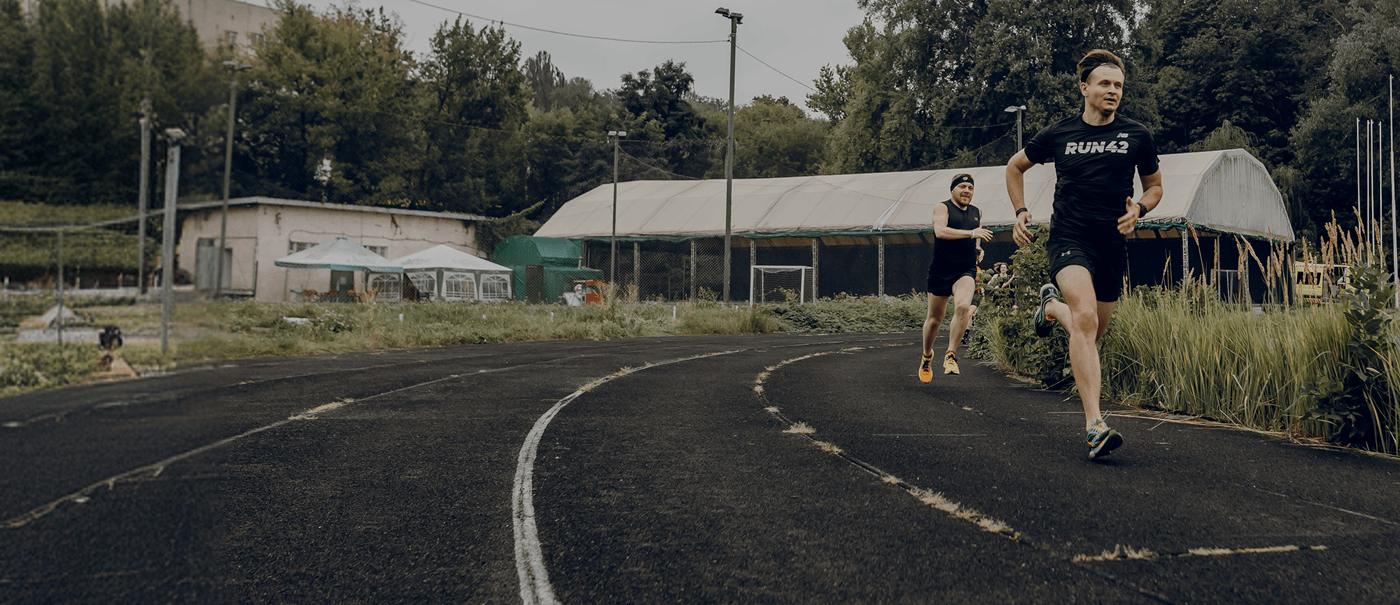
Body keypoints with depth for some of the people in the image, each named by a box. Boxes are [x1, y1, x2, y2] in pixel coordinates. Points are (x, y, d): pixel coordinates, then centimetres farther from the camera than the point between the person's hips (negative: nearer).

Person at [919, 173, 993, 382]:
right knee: (934, 319, 7)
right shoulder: (942, 208, -4)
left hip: (965, 272, 3)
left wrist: (978, 249, 12)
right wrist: (971, 233, -28)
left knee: (963, 306, -26)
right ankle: (927, 355, 33)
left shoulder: (977, 213, 14)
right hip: (940, 272, -3)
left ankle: (950, 355, -18)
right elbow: (940, 231, -23)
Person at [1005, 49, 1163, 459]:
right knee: (1085, 318, -26)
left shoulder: (1137, 136, 6)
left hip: (1113, 244, 3)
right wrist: (1020, 212, 8)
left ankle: (1052, 307, 48)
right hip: (1068, 238, -3)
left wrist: (1139, 209, -3)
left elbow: (1155, 186, 19)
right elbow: (1015, 167, 20)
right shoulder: (1059, 134, 3)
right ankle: (1094, 426, -29)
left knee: (1094, 333, 12)